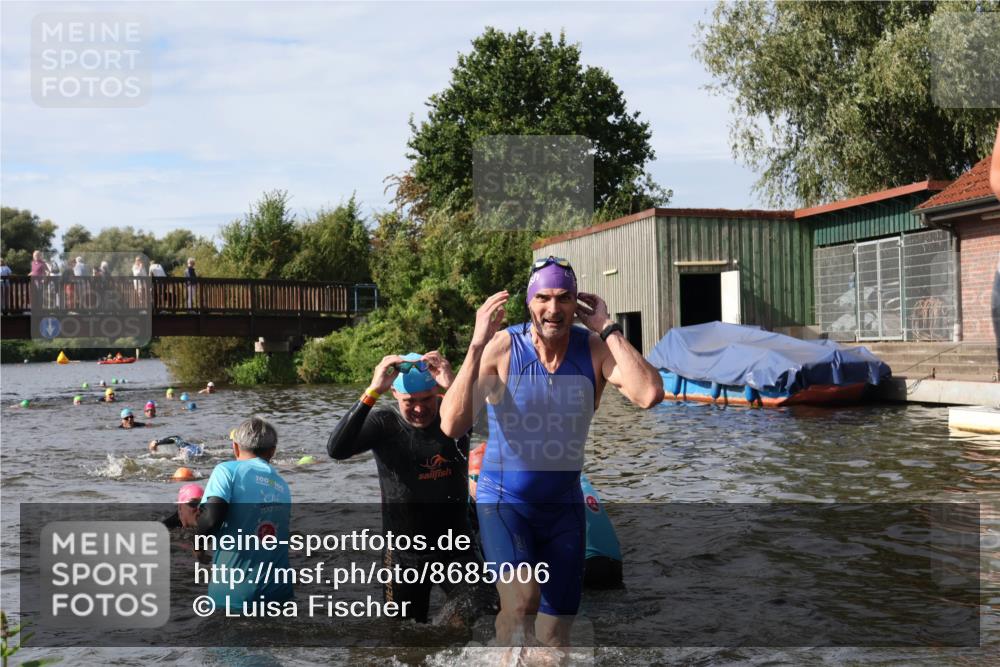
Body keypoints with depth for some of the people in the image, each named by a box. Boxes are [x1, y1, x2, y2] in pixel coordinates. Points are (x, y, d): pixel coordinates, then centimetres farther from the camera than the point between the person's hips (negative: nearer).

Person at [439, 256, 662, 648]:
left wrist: (607, 329, -23)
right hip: (504, 500, -3)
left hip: (564, 503, 3)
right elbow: (451, 425, -27)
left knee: (557, 634, 12)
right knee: (521, 600, -29)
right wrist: (477, 344, -33)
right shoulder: (501, 348, -17)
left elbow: (649, 395, -29)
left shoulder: (596, 350, -11)